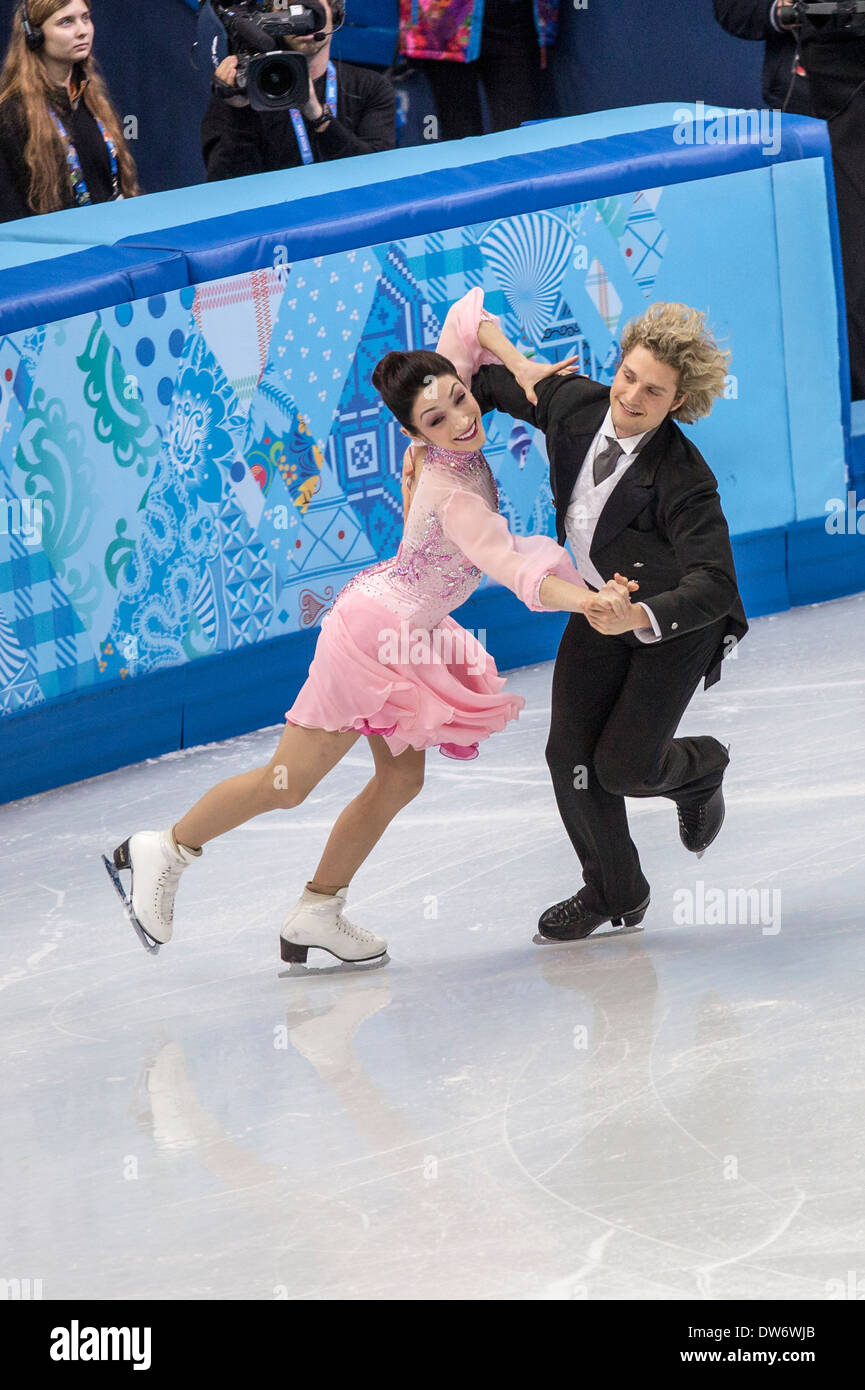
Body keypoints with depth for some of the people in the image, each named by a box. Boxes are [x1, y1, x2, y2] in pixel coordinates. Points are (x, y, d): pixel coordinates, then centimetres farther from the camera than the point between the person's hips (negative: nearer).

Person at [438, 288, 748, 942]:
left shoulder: (685, 480, -34)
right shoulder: (574, 403, -18)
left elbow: (712, 585, -39)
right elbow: (490, 383, 0)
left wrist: (640, 616, -52)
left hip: (678, 620, -6)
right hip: (603, 604, 6)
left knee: (623, 766, -9)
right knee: (570, 754, 1)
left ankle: (700, 769, 29)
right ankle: (614, 891, 25)